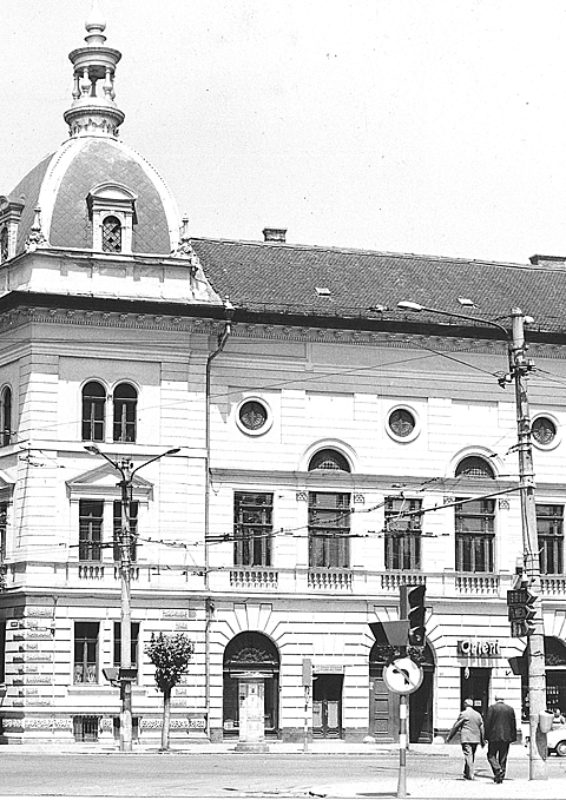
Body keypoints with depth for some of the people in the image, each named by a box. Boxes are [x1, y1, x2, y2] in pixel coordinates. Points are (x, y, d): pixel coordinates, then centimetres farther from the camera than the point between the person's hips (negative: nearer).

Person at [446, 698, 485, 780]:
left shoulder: (463, 714, -6)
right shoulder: (478, 715, 9)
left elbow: (456, 726, -2)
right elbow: (482, 728, 11)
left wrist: (449, 737, 7)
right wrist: (483, 741, 17)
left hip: (466, 739, -5)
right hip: (475, 739, 5)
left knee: (468, 757, -6)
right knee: (471, 757, 14)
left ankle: (470, 776, -10)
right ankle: (466, 774, 21)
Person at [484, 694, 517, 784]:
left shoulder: (492, 708, -4)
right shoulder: (510, 709, 7)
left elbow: (487, 723, -6)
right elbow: (513, 724, 9)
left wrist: (487, 736, -1)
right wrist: (513, 737, 13)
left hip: (494, 736, -4)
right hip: (506, 737, 4)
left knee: (491, 755, 5)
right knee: (503, 758, 9)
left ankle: (497, 770, -18)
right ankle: (501, 776, 9)